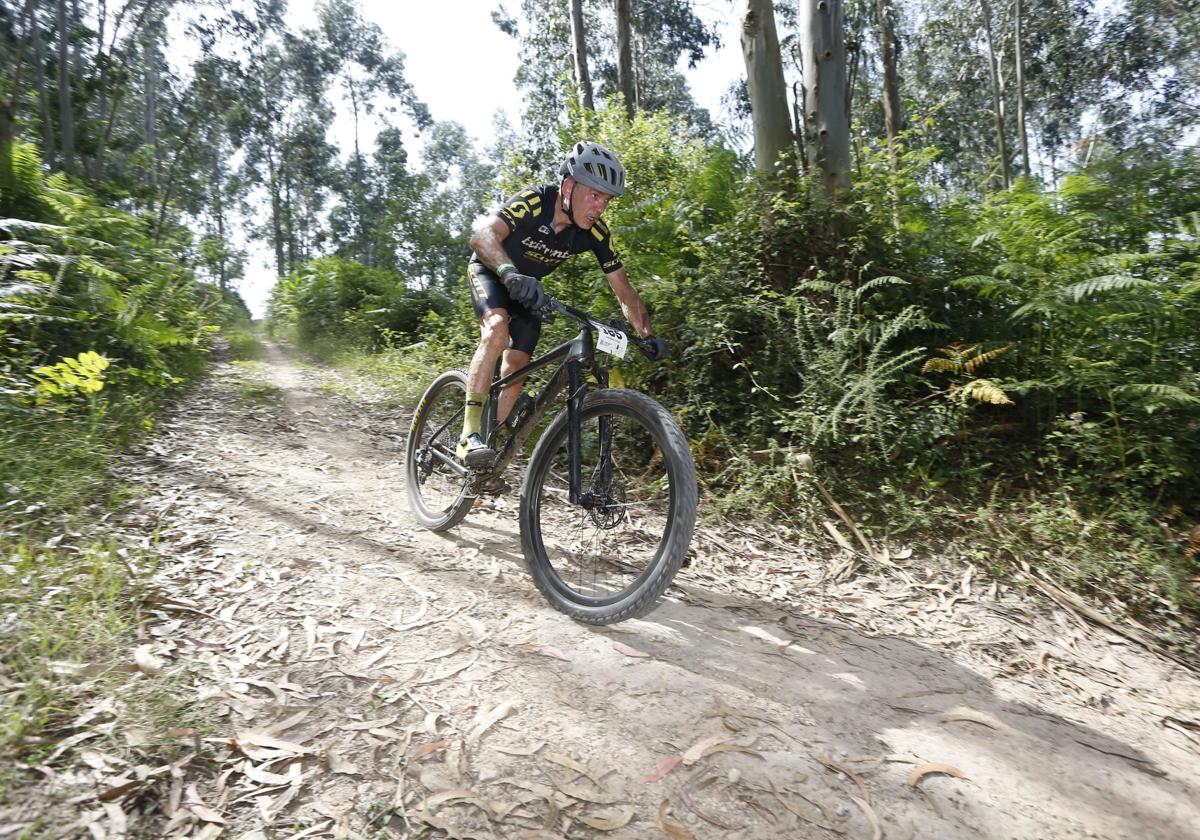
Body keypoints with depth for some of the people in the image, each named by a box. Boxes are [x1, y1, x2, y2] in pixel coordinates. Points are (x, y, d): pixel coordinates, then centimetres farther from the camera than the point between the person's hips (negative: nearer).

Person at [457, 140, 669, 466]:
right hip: (491, 271, -5)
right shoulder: (535, 202, -34)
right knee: (497, 329, -33)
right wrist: (512, 275, -68)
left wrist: (647, 334, -30)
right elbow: (482, 234, -49)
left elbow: (624, 290, -16)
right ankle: (469, 435, -31)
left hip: (528, 287, 5)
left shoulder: (595, 232, -21)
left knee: (517, 365, -2)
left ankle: (495, 443, 14)